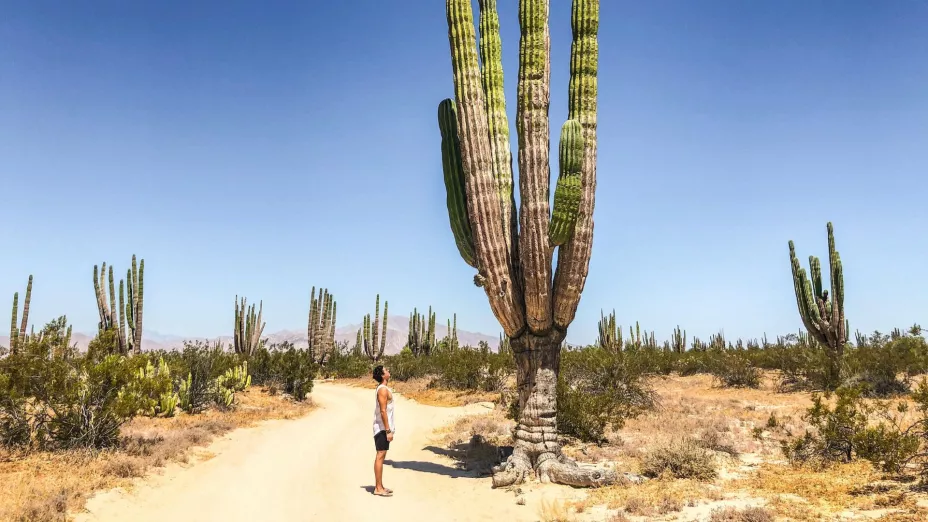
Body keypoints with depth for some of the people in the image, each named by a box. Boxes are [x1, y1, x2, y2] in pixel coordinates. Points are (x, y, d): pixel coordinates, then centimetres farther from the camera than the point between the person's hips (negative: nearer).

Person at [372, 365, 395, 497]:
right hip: (382, 428, -10)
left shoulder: (382, 389, 15)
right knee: (380, 456, -7)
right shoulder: (383, 389, -16)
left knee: (381, 456, 12)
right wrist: (388, 431, -21)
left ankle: (379, 486, 18)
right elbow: (383, 411, -21)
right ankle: (378, 488, -5)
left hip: (382, 428, 10)